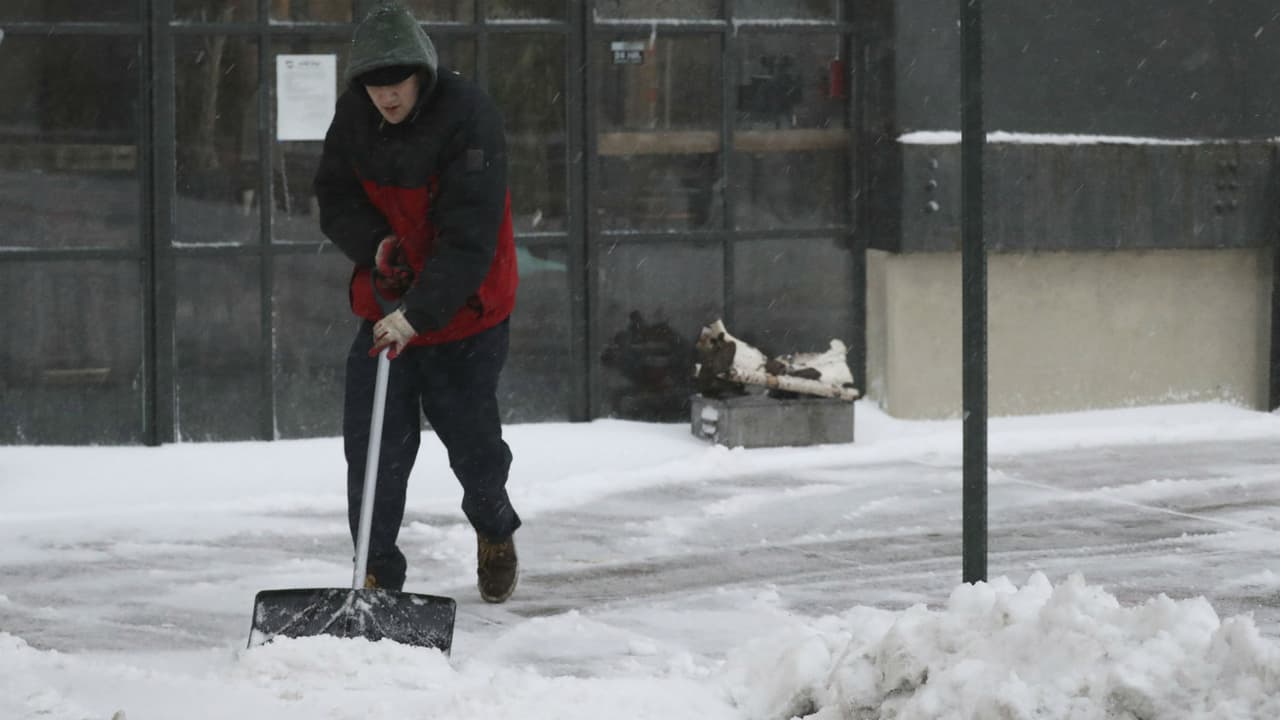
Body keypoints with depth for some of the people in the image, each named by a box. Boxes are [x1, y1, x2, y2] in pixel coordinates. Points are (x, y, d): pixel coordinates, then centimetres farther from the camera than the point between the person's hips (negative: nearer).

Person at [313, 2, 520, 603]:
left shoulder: (469, 116, -24)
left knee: (473, 444, 6)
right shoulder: (353, 115, -6)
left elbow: (470, 238, -29)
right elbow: (334, 199, 6)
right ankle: (377, 574, 6)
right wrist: (375, 244, -16)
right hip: (384, 306, 4)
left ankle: (494, 531, 37)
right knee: (373, 447, -5)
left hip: (463, 311, -4)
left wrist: (419, 314, -37)